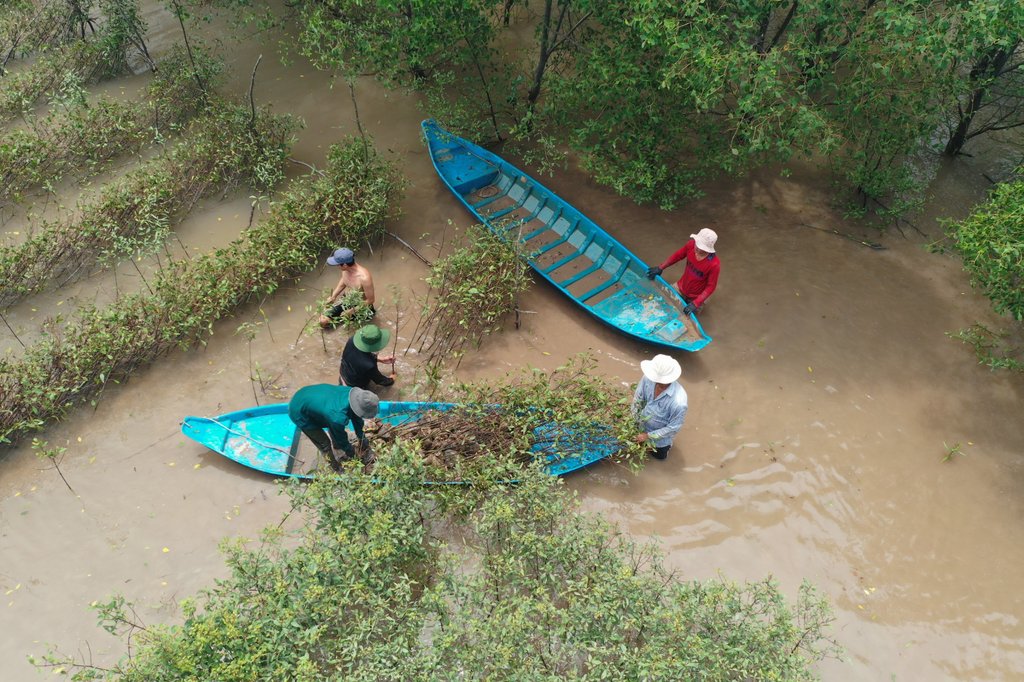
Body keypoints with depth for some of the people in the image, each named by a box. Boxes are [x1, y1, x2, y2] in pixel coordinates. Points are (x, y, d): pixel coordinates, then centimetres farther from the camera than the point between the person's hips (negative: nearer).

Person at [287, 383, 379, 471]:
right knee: (324, 443, 6)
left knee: (333, 426, 24)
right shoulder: (338, 417, -40)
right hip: (299, 411, -7)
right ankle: (334, 464, 33)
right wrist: (349, 451, 3)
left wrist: (361, 437, 12)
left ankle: (336, 445, 53)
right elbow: (340, 437, -17)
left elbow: (355, 416, 1)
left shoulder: (353, 392, -20)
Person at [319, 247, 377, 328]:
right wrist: (333, 296, 0)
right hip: (346, 300, 6)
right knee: (323, 321, -2)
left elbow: (370, 300, -24)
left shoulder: (364, 278, -37)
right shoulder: (345, 270, -15)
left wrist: (352, 311, -21)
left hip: (361, 307, -6)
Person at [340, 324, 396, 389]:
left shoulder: (352, 340, -24)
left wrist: (381, 360, 6)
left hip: (342, 377, 5)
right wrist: (391, 379, 4)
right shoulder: (369, 365, -40)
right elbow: (381, 381, -17)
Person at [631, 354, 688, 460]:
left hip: (661, 435, -4)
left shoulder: (679, 402, -45)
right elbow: (638, 399, -12)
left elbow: (673, 428, -27)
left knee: (659, 455, 24)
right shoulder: (648, 378, -33)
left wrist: (648, 436, -20)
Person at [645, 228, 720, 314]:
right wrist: (660, 268, 0)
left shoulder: (714, 264, -36)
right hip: (680, 287, 4)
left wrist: (695, 304, -31)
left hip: (695, 297, -4)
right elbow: (677, 256, -3)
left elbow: (710, 287, -26)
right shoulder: (691, 245, -24)